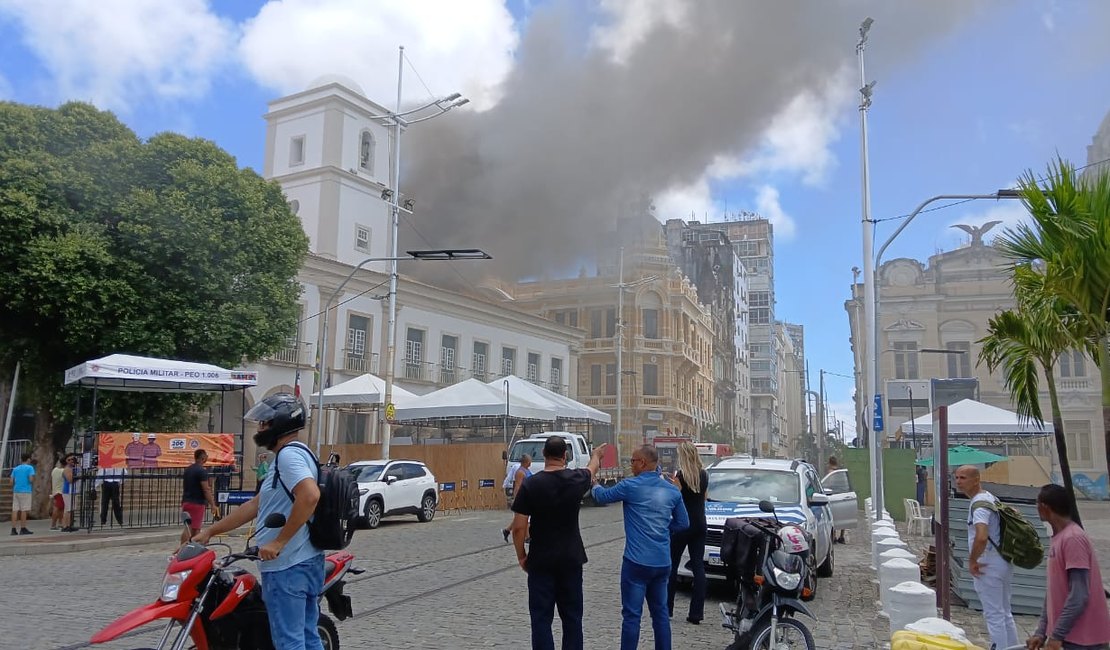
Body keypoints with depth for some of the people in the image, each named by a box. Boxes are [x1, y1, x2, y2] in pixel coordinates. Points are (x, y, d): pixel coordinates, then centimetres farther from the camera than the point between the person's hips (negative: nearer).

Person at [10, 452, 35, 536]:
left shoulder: (15, 469, 13)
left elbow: (12, 481, 9)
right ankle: (23, 529, 1)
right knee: (24, 510, -1)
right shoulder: (30, 468, -4)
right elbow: (31, 479, -14)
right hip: (25, 491, -5)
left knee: (15, 510, 4)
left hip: (16, 491, 5)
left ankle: (13, 529, 2)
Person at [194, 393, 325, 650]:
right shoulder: (293, 455, 19)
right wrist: (209, 531, 22)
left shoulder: (289, 454, -14)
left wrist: (279, 542, -26)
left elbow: (310, 496, -32)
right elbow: (254, 506, 22)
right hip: (305, 562, 10)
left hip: (287, 567, -10)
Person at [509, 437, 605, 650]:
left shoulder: (530, 484, -12)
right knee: (572, 617, 13)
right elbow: (591, 469, 21)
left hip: (541, 561, -2)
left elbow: (519, 527, -11)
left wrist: (521, 556, 4)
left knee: (541, 618, 4)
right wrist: (596, 455, 43)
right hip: (571, 560, 2)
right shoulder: (576, 480, -4)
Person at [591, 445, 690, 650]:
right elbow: (683, 523, 14)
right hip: (663, 562, 6)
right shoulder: (672, 490, 4)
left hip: (638, 562, -6)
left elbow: (602, 497, 6)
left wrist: (595, 485, 26)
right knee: (660, 612, 15)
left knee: (631, 615, 0)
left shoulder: (630, 486, -11)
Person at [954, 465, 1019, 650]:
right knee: (1005, 613, 18)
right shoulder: (990, 498, 11)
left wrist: (972, 561, -20)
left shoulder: (979, 503, -21)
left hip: (988, 566, -10)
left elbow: (981, 537, -35)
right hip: (1003, 563, 10)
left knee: (994, 615, -1)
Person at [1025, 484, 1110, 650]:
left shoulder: (1073, 539, -17)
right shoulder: (1059, 538, 12)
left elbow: (1079, 596, -23)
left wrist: (1057, 635, -21)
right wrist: (1041, 632, 10)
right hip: (1069, 635, 9)